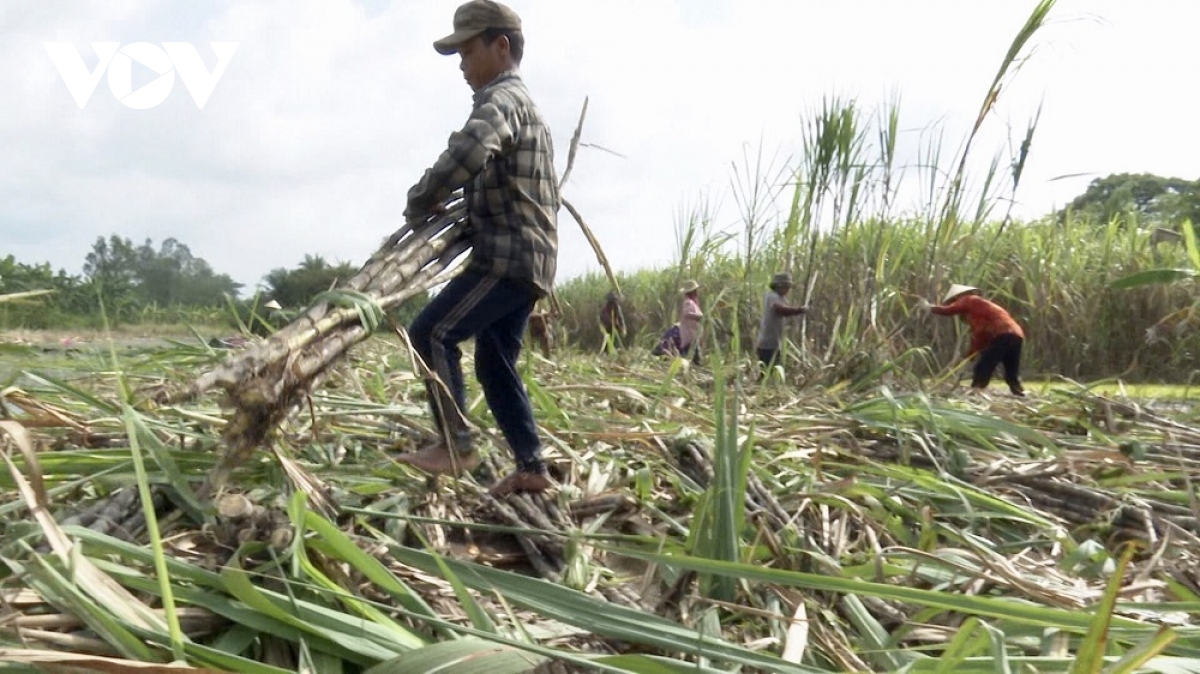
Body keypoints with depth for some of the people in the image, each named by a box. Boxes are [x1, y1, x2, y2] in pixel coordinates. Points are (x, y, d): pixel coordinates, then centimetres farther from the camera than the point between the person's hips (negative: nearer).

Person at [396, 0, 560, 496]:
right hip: (527, 258, 10)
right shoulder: (523, 107, 26)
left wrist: (421, 202, -17)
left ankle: (456, 445, -11)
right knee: (495, 364, 11)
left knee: (431, 332, -12)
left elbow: (469, 151, -31)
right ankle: (531, 468, 13)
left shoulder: (500, 98, -7)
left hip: (508, 257, -10)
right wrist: (455, 211, 15)